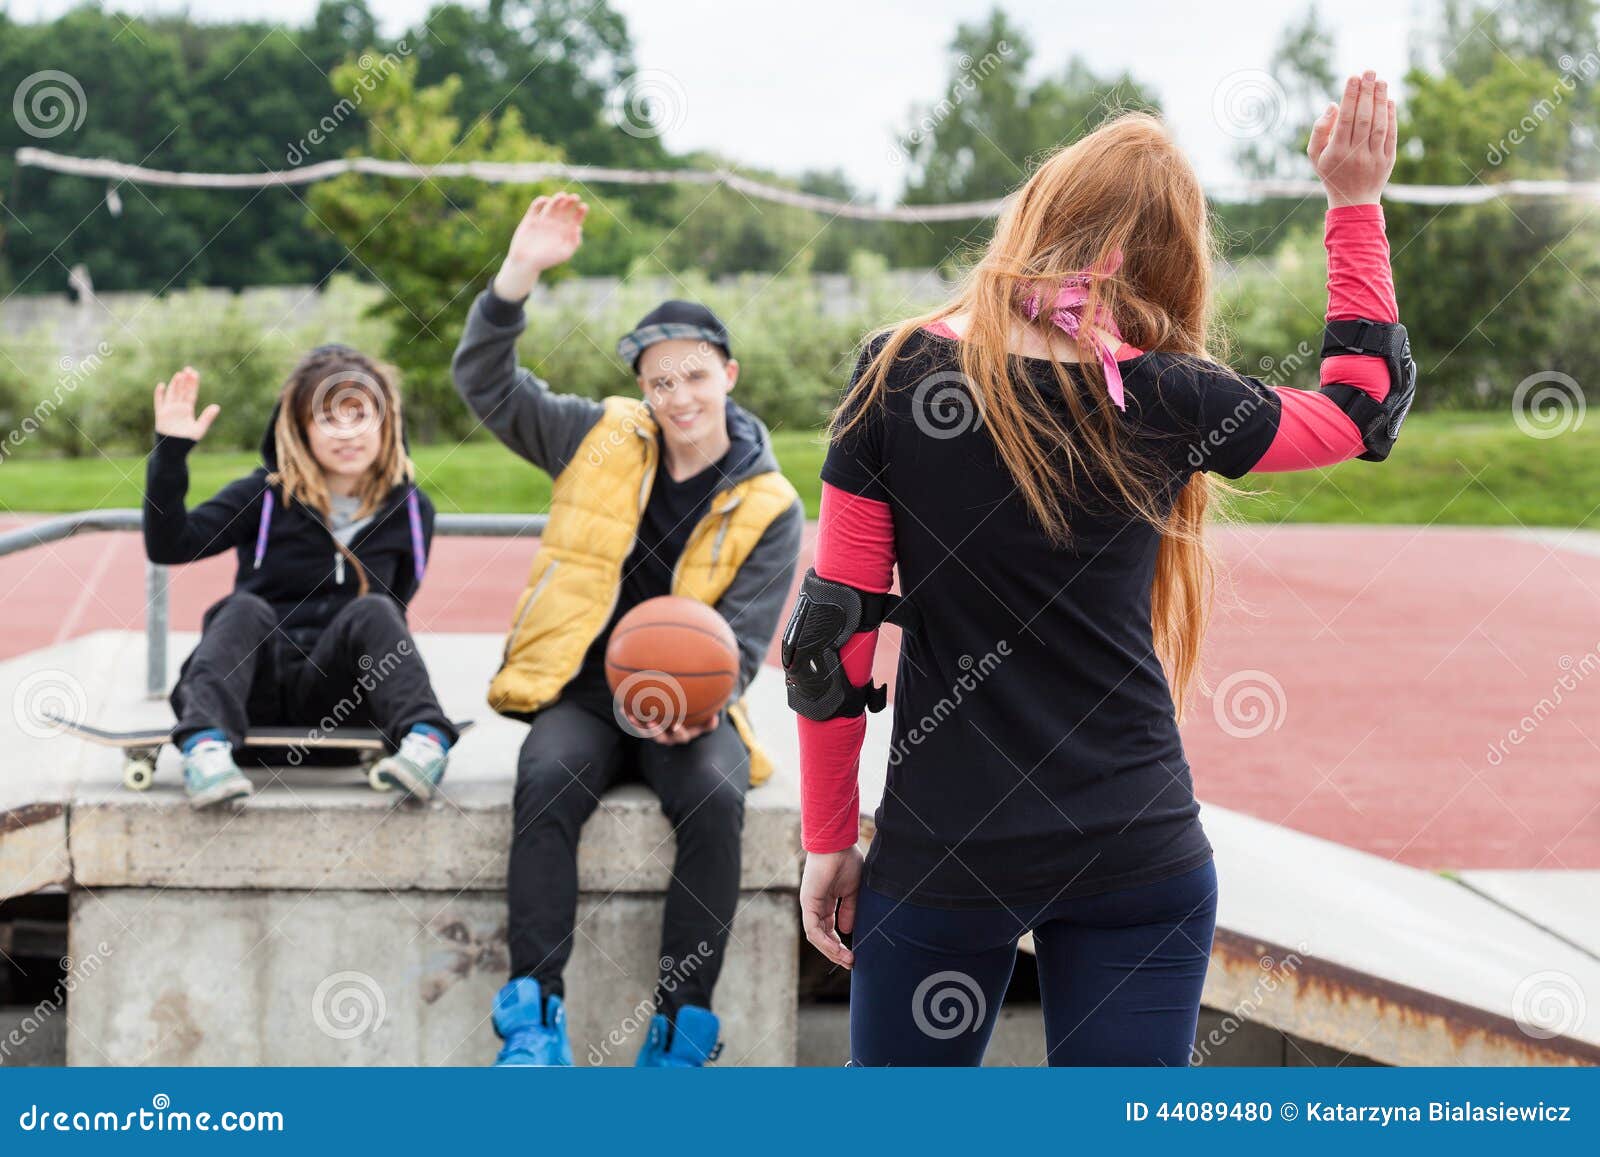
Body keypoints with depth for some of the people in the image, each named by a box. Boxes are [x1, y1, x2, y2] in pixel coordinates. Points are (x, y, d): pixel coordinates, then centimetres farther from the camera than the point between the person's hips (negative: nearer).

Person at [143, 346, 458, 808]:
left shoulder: (409, 509, 8)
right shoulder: (265, 494, 2)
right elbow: (168, 545, -9)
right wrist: (170, 452, -20)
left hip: (334, 687, 1)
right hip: (253, 682, -1)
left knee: (374, 611, -27)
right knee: (245, 609, -31)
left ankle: (426, 740, -48)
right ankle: (205, 746, -54)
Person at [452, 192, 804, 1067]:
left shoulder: (768, 507, 2)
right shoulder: (603, 440, 6)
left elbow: (741, 640, -3)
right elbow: (487, 383, 3)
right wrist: (518, 277, -12)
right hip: (581, 691, 1)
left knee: (715, 798, -33)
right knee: (547, 780, -33)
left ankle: (681, 1030, -26)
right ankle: (535, 1014, -31)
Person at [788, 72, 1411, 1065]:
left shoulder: (898, 376, -5)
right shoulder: (1162, 400, -4)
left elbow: (833, 637, -3)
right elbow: (1367, 405, 14)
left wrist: (829, 842, 6)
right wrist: (1358, 204, 21)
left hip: (942, 850, 0)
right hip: (1140, 857, 0)